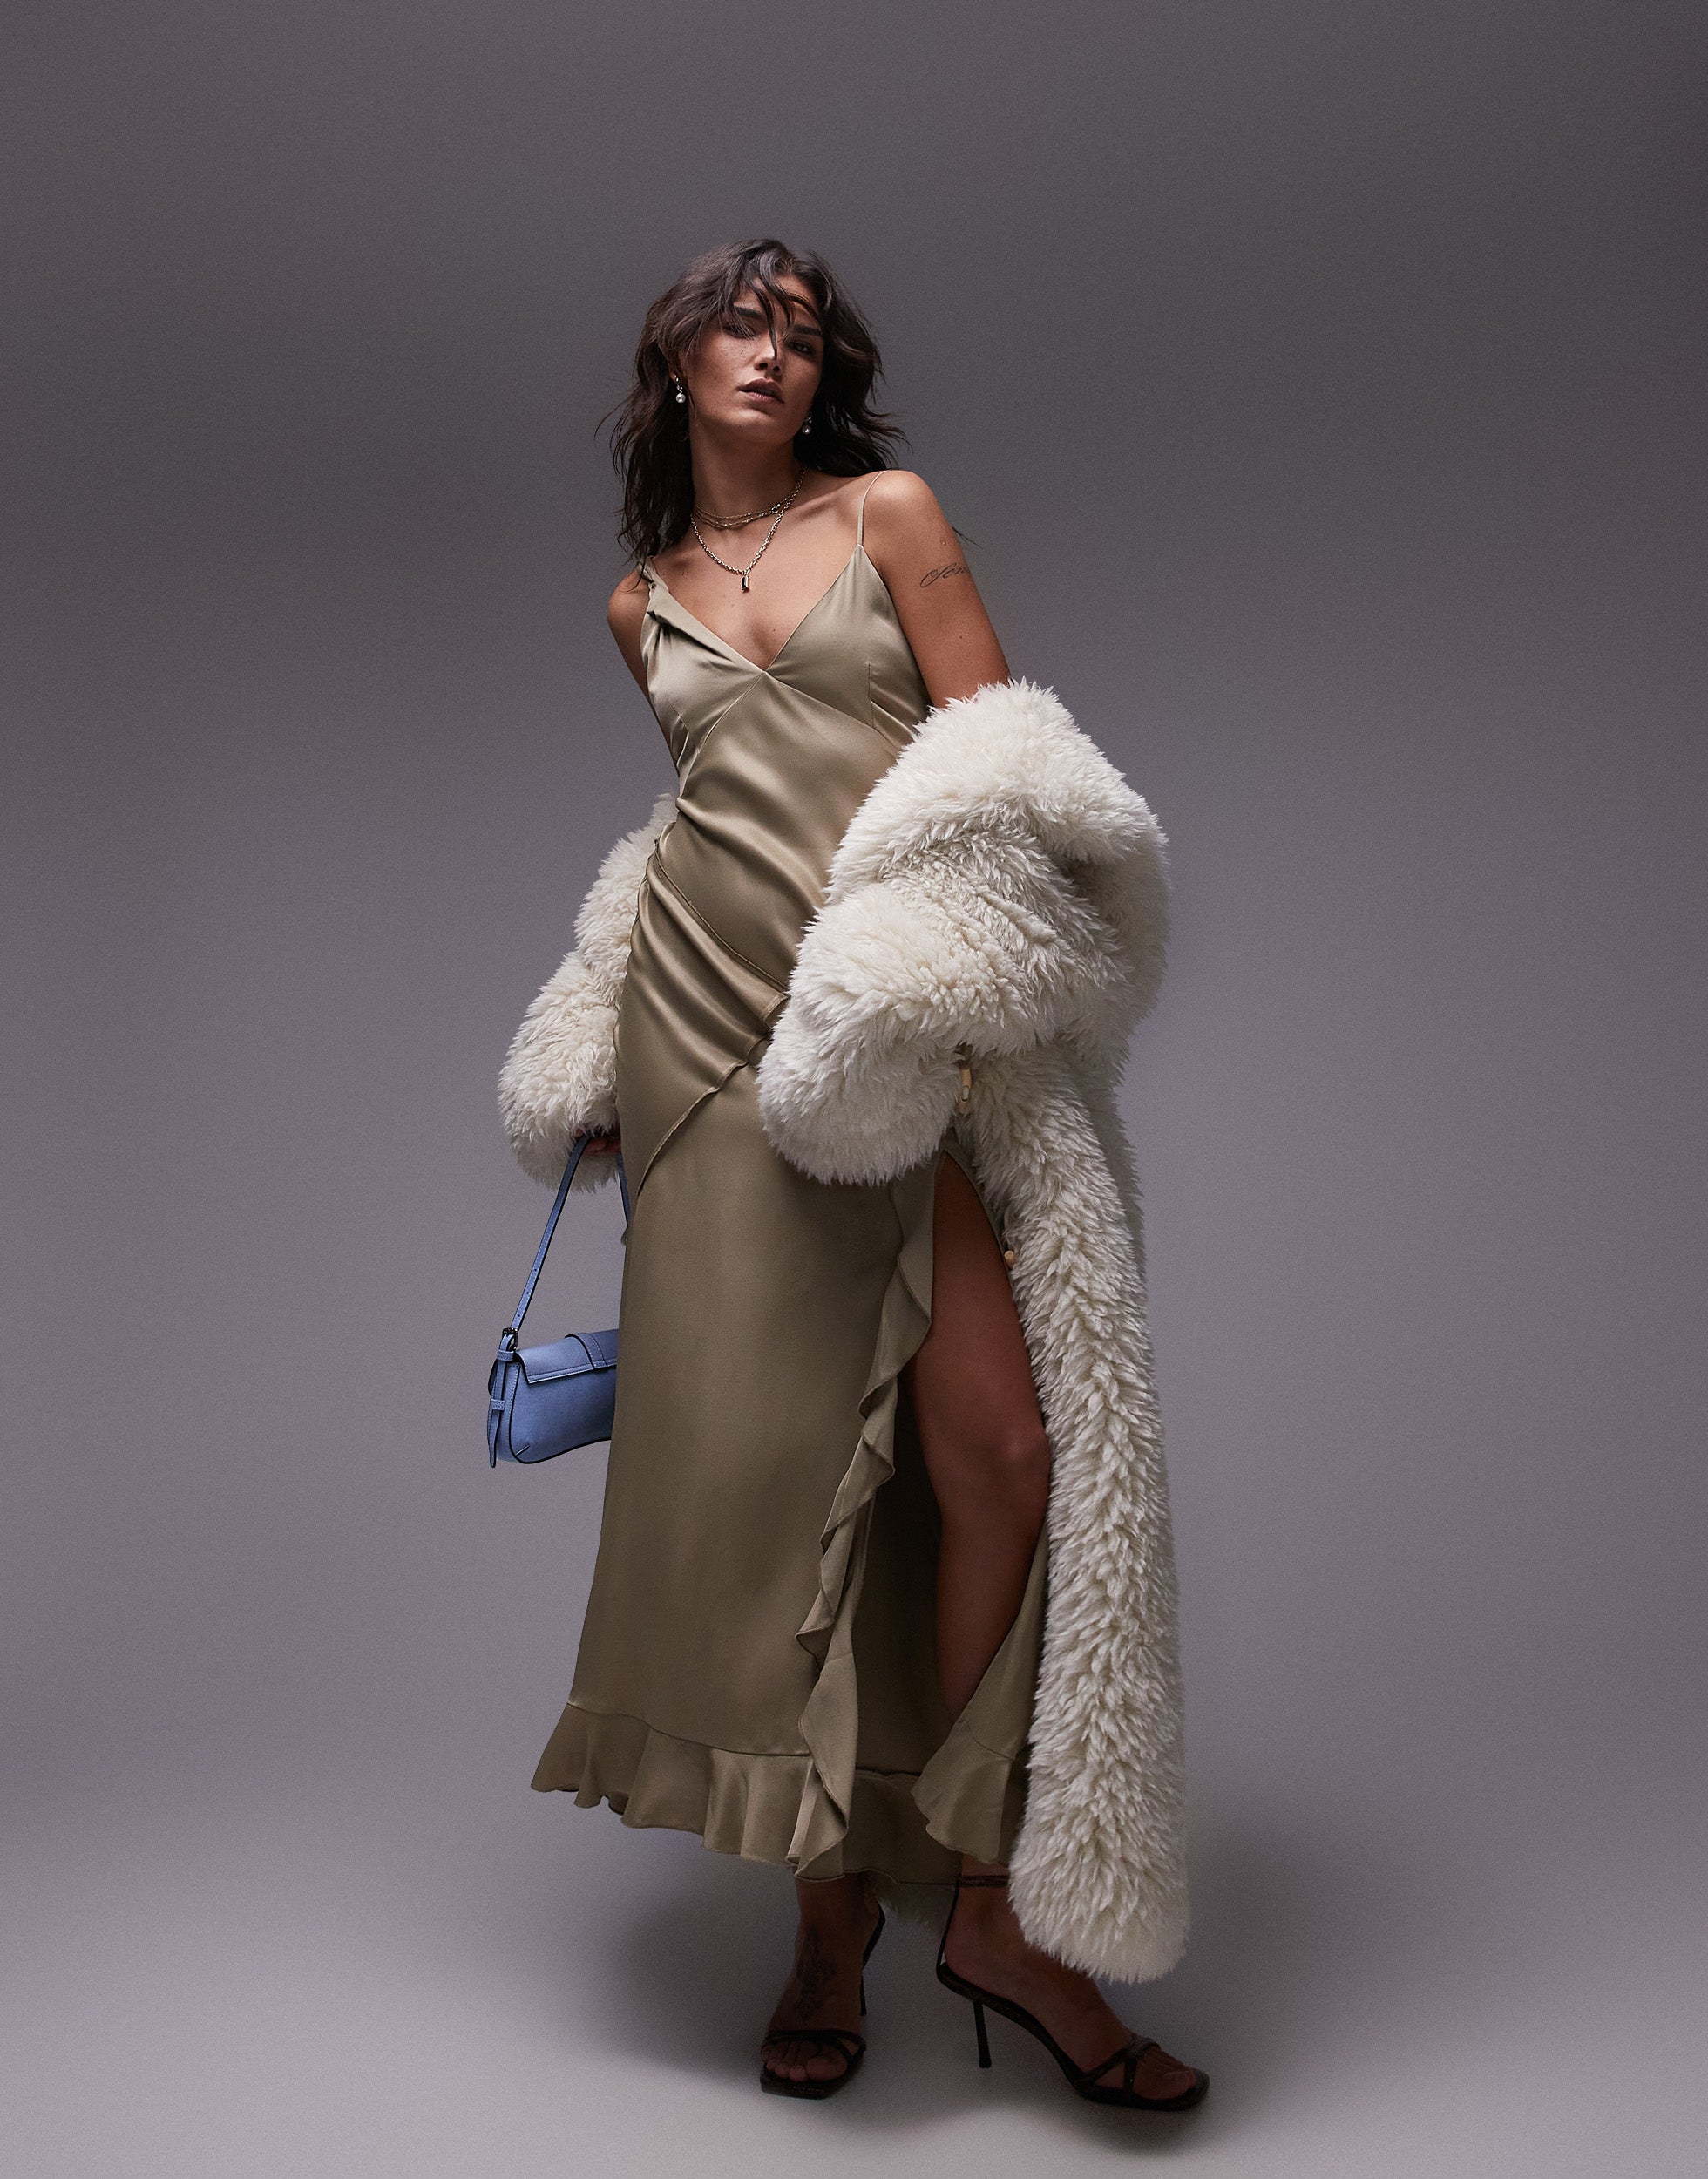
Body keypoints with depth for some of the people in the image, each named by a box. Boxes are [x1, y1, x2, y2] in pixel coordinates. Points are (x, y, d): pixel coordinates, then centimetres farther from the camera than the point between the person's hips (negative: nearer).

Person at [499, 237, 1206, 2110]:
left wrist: (922, 977, -13)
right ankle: (832, 1911, 14)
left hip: (909, 1020, -2)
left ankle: (990, 1899, 4)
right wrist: (603, 1053, 21)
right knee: (771, 1459, 0)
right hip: (717, 1034, 3)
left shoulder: (888, 513, 11)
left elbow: (1000, 769, 2)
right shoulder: (639, 604, 20)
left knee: (1000, 1450, -14)